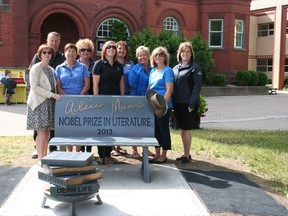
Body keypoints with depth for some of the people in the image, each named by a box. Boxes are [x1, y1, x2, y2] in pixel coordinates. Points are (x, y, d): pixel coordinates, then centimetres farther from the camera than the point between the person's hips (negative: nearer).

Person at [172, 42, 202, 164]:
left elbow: (197, 87, -11)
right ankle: (186, 154, 22)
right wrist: (172, 102, 6)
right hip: (178, 103, 6)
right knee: (182, 129, 12)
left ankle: (187, 156, 6)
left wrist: (191, 104, -18)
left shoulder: (195, 68, -4)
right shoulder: (175, 68, 14)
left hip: (188, 104, -6)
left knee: (186, 129, -2)